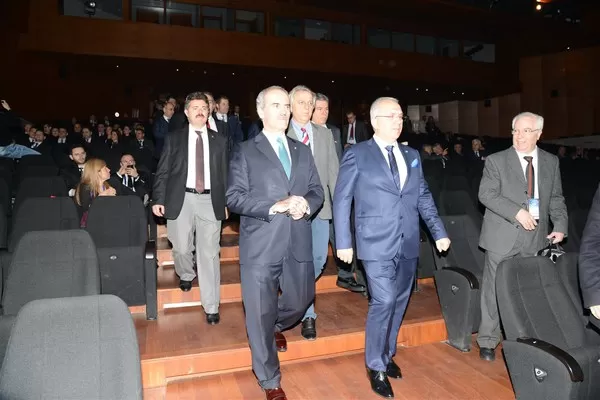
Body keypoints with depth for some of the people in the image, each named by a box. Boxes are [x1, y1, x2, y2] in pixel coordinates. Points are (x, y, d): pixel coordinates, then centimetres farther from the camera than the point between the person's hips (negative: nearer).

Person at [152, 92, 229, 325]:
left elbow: (224, 174, 10)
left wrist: (226, 202, 6)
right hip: (181, 199, 0)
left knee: (209, 254, -1)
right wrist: (158, 199, -3)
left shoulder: (219, 140, 10)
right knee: (181, 248, 7)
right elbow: (162, 172, 5)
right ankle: (186, 275, 43)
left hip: (210, 201, 0)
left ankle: (211, 307, 6)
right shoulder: (173, 139, 8)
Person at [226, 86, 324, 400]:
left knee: (300, 301, 17)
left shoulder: (303, 151, 14)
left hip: (298, 244, 4)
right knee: (260, 315, 5)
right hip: (261, 246, -4)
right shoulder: (245, 151, -1)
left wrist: (305, 205, -13)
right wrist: (275, 206, -19)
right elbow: (234, 198, -9)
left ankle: (275, 327, 53)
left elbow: (317, 191, 10)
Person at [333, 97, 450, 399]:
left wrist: (438, 231, 8)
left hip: (408, 243, 6)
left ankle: (387, 355, 34)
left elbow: (424, 196, 15)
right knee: (384, 302, -9)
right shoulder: (357, 154, -4)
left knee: (399, 301, 14)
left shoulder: (411, 155, 12)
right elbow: (341, 200, -4)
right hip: (377, 243, -5)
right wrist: (343, 242, -8)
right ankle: (376, 367, 12)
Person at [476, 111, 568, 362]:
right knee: (494, 289, 4)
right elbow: (486, 194, -13)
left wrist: (560, 225, -1)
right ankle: (488, 340, 16)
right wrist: (517, 212, -21)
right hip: (503, 236, -3)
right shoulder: (496, 161, -4)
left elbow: (556, 198, 13)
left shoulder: (551, 162, 9)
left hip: (535, 237, 4)